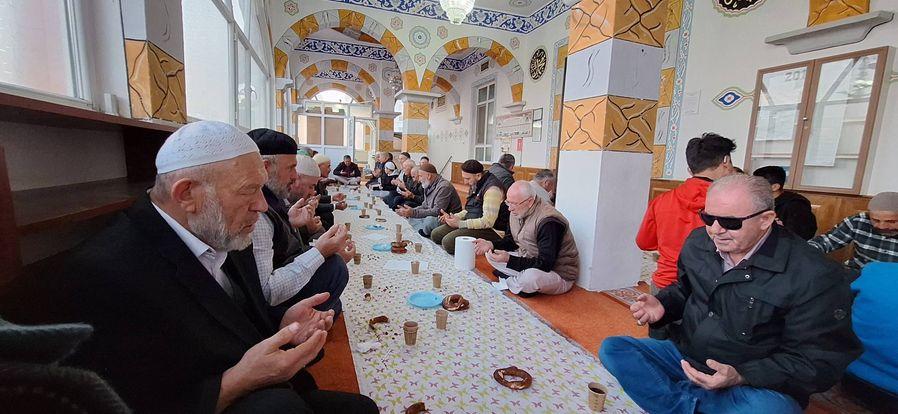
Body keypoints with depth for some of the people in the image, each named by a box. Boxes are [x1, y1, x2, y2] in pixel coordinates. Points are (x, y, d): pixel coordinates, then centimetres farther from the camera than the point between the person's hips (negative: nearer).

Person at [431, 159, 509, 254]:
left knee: (448, 241, -26)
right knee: (435, 234, 2)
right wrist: (453, 217, 6)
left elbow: (488, 222, -25)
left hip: (491, 230, -10)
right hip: (472, 223, 10)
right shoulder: (476, 185, 11)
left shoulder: (492, 188, -20)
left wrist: (460, 223, -23)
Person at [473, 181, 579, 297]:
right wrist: (492, 245, -9)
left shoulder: (548, 222, -29)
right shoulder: (518, 212, -2)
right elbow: (511, 240, 11)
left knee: (531, 277, -40)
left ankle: (508, 281, -7)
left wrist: (509, 259, -32)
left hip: (559, 273, -7)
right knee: (490, 254, 0)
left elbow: (545, 264, -30)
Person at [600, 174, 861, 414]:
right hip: (685, 357, 5)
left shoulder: (815, 277, -17)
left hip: (761, 385, -4)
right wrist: (662, 305, -7)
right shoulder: (698, 242, -1)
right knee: (613, 349, -11)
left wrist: (741, 376, -27)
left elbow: (818, 363, -14)